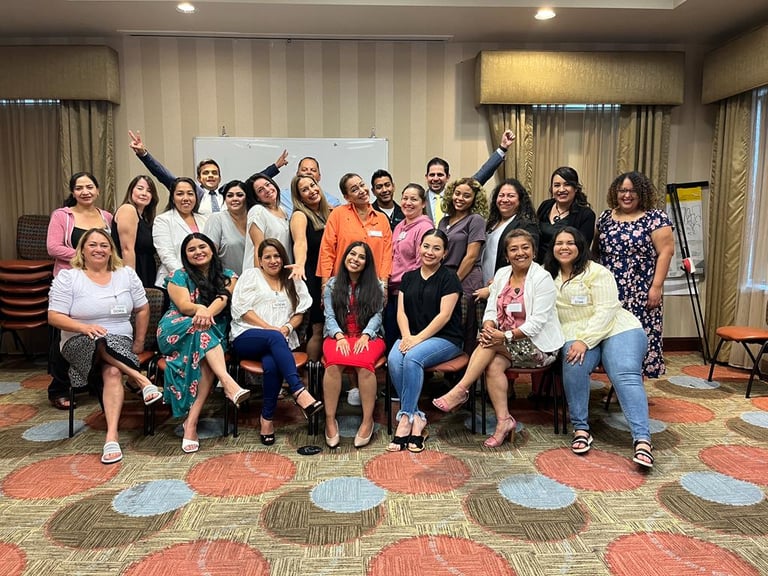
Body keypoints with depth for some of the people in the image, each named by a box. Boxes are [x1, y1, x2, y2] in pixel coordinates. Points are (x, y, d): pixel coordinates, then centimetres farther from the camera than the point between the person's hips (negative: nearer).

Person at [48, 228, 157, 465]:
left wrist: (139, 342, 7)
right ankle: (140, 379, -31)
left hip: (121, 343, 1)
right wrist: (85, 327, -24)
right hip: (80, 343, -1)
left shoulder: (126, 274, 6)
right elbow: (54, 317, -6)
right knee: (100, 342, -38)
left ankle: (112, 435, -37)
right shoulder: (67, 277, -1)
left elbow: (143, 309, 12)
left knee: (113, 371, -31)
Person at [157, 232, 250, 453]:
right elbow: (184, 305, -7)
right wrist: (200, 309, -32)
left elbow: (223, 299, -8)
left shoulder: (227, 277, 13)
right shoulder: (179, 276, 11)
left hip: (215, 335, 1)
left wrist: (208, 312, -32)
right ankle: (228, 382, -52)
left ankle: (191, 422, -36)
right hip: (176, 331, -1)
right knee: (202, 328, -36)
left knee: (207, 361, -34)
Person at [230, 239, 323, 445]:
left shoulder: (293, 281, 22)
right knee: (275, 337, -38)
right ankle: (299, 391, -48)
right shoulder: (250, 275, 13)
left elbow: (300, 312, 16)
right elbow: (241, 309, 1)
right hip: (246, 337, -2)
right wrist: (270, 328, -10)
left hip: (279, 340, 2)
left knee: (272, 364, -35)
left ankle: (267, 417, -25)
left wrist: (287, 327, -7)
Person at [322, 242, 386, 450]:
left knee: (364, 362, -35)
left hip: (368, 336, 0)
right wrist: (340, 337, -13)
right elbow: (329, 317, 5)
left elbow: (377, 316, 3)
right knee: (334, 362, -34)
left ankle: (368, 421, -27)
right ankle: (330, 420, -25)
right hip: (338, 336, 1)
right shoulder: (332, 284, 14)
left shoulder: (375, 286, 14)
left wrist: (364, 336, -15)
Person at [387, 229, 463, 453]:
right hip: (412, 336, 4)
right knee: (393, 359, -27)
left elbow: (444, 315, -10)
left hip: (446, 339, -4)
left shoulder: (449, 277, -1)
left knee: (412, 357, -32)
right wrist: (406, 336, -11)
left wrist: (419, 338, -17)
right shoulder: (409, 277, 15)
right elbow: (401, 312, 8)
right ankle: (416, 418, -20)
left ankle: (406, 418, -22)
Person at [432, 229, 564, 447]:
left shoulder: (542, 278, -11)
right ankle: (504, 421, -19)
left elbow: (537, 322, -18)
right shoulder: (501, 275, 8)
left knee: (491, 343, -27)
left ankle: (460, 391, -21)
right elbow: (491, 309, 4)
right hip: (508, 345, 5)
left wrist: (506, 336, -26)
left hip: (540, 346, -5)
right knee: (493, 365, -26)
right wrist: (489, 327, -18)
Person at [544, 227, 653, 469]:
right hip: (576, 336, 3)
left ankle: (642, 439, -34)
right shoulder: (547, 276, 15)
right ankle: (581, 428, -19)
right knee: (574, 366, -30)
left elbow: (605, 311, -11)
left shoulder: (597, 273, -2)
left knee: (626, 376, -27)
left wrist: (585, 341, -23)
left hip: (618, 330, -2)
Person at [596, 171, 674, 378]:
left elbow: (665, 252, -8)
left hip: (640, 293, -4)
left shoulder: (656, 217, -3)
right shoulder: (605, 217, 11)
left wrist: (656, 286, -14)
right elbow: (597, 249, 16)